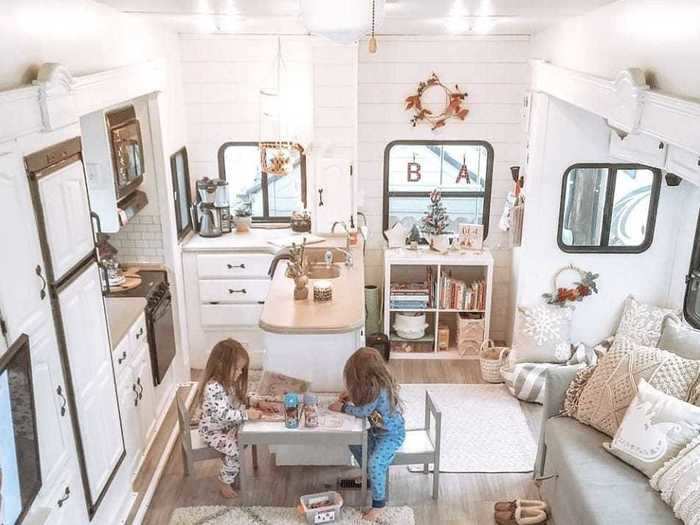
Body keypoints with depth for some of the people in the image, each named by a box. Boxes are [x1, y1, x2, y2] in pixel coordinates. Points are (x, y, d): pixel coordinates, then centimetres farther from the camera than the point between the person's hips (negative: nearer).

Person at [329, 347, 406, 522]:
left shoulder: (381, 391, -34)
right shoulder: (374, 384, -7)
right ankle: (370, 476, 32)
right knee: (354, 442, 15)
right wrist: (351, 395, -3)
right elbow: (364, 396, 14)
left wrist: (343, 407, -17)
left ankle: (379, 503, -5)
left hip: (392, 434, -10)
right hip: (378, 430, 10)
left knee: (375, 463, -24)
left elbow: (363, 411, -29)